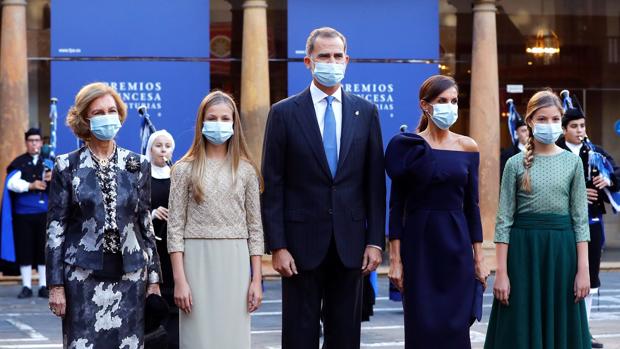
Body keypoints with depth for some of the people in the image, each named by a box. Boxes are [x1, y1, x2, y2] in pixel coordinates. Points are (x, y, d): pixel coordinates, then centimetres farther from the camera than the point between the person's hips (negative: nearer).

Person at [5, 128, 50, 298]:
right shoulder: (19, 162, 3)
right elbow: (11, 183, -10)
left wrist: (52, 179, -13)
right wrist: (30, 185, -22)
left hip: (44, 212, 2)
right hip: (23, 212, -2)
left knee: (44, 249, 3)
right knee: (24, 249, 1)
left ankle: (44, 286, 11)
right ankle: (26, 286, 9)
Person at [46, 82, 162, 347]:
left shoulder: (138, 166, 8)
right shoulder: (67, 166, 2)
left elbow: (146, 225, 11)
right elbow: (55, 228, 2)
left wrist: (154, 279, 8)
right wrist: (56, 285, -3)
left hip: (130, 275, 2)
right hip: (83, 276, -2)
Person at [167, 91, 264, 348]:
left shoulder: (246, 170, 8)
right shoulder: (185, 169, 2)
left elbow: (255, 228, 8)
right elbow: (175, 228, -1)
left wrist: (256, 279, 1)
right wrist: (180, 280, -8)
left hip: (236, 263, 2)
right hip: (197, 260, -2)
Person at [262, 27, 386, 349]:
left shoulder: (366, 112, 7)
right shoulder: (284, 113, -1)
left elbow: (375, 181, 6)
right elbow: (272, 186, -3)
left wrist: (375, 241, 0)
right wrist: (277, 246, -8)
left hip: (350, 242, 2)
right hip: (302, 242, -2)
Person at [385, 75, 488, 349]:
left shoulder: (468, 147, 6)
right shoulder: (408, 146, -2)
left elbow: (471, 205, 8)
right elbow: (396, 205, -2)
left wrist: (479, 258, 5)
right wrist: (395, 259, -7)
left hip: (457, 244, 2)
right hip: (418, 242, -2)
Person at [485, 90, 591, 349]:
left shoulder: (572, 162, 5)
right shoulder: (516, 164, 1)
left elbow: (580, 218, 4)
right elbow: (504, 220, 0)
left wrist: (583, 269, -3)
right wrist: (501, 272, -6)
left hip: (562, 249, 1)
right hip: (523, 248, -1)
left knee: (561, 326, 4)